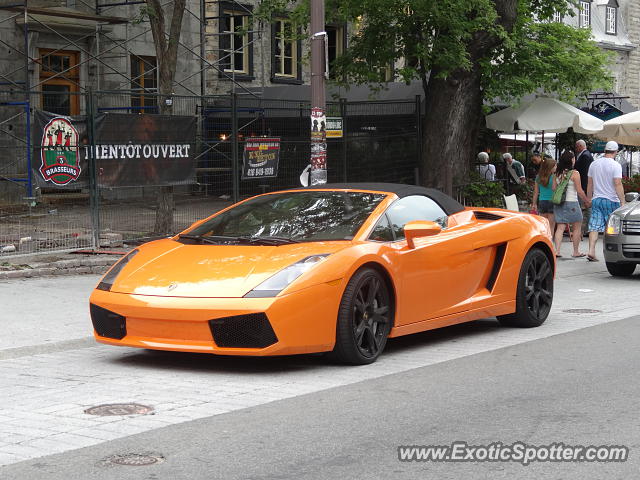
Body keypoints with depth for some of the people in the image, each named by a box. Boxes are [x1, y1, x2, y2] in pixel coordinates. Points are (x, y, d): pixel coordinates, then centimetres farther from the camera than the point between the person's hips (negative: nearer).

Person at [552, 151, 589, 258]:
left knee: (560, 228, 5)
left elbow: (554, 188, 7)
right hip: (571, 202, -5)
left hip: (559, 204, 5)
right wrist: (586, 200, 4)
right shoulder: (574, 173, -11)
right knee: (577, 228, 9)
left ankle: (557, 250, -7)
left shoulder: (557, 174, 4)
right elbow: (579, 191, -10)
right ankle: (576, 252, 14)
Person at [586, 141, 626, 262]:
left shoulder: (594, 164, 8)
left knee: (594, 227, -1)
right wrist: (623, 202, -14)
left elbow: (589, 184, 13)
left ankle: (591, 251, -13)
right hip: (611, 200, -4)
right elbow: (618, 184, -16)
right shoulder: (615, 165, -9)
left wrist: (589, 199, 22)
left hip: (596, 199, 4)